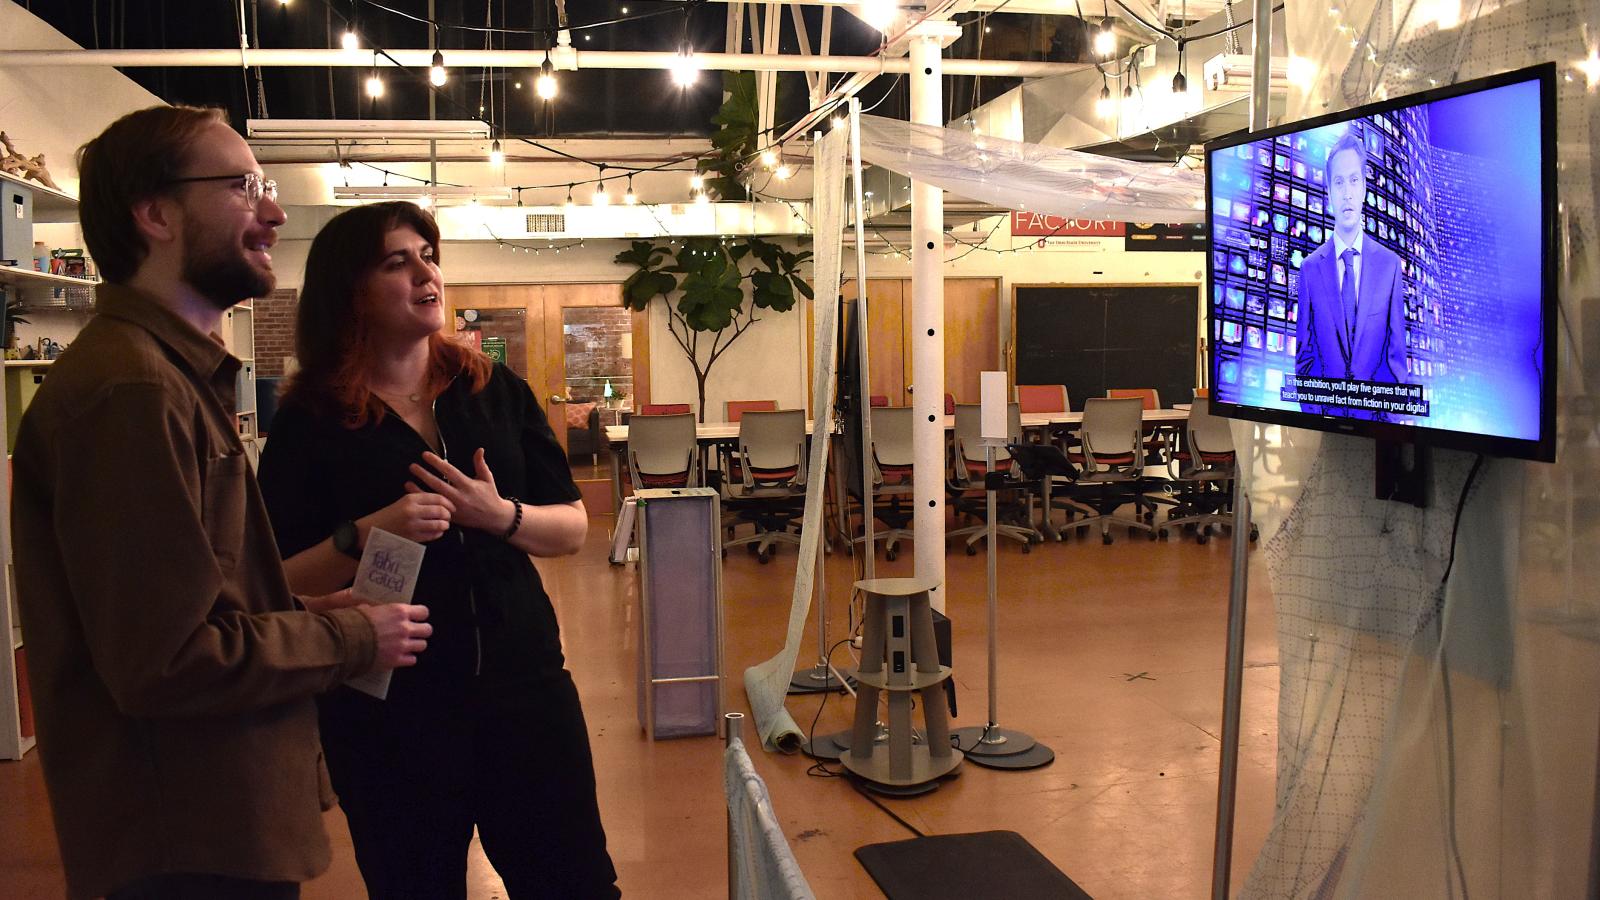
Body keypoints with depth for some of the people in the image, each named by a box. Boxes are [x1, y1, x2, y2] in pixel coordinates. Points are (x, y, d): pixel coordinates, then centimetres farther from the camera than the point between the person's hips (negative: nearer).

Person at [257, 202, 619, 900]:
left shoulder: (496, 390, 3)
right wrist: (367, 534, -21)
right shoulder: (310, 422, -4)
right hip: (385, 710, -2)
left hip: (522, 679, 2)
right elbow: (282, 581, -5)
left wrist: (500, 515, -14)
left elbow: (573, 528, 5)